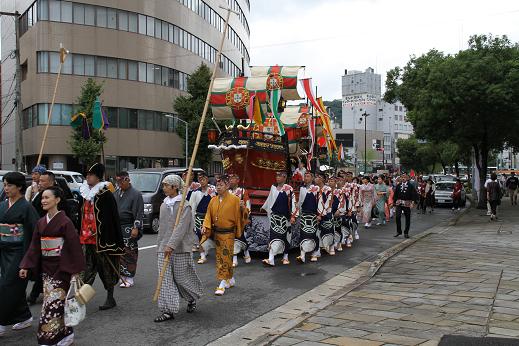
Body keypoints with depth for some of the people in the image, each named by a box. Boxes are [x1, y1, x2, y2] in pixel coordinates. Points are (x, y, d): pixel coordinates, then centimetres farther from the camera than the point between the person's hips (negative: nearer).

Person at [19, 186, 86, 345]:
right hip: (46, 268, 7)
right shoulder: (41, 222, 7)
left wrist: (75, 270, -14)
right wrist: (26, 266, 4)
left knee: (53, 303, -7)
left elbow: (74, 247, -13)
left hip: (61, 268, -7)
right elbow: (34, 247, 10)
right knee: (51, 301, 10)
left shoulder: (65, 222, -12)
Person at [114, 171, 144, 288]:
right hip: (117, 227, 6)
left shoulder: (136, 194, -7)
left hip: (129, 229, -6)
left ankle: (129, 278, 4)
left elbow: (139, 213, -10)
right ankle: (122, 275, 18)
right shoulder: (116, 193, 12)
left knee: (129, 253, -2)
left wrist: (136, 228, -16)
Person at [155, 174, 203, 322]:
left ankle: (192, 299, 33)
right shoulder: (163, 205, 12)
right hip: (163, 247, 6)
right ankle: (168, 310, 3)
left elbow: (181, 227, -21)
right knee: (165, 279, -1)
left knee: (182, 277, 5)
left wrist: (171, 245, -29)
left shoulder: (185, 206, -11)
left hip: (180, 248, -6)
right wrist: (160, 245, 17)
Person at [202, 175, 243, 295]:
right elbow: (209, 215, 5)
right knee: (220, 258, 14)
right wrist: (205, 226, -10)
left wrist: (237, 233, -6)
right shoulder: (213, 200, 5)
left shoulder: (234, 199, -10)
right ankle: (231, 279, 29)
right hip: (216, 232, 6)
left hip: (228, 234, -6)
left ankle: (223, 284, -1)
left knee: (225, 258, -6)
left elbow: (238, 217, -7)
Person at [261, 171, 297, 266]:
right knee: (273, 236, -7)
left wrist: (293, 216, -15)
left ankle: (285, 257, 23)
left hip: (285, 217, -3)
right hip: (274, 216, 3)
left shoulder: (289, 189, -6)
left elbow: (293, 203, -10)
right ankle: (271, 259, -13)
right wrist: (264, 207, 34)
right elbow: (270, 200, 23)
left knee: (285, 237, 7)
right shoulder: (273, 187, 8)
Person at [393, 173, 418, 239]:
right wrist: (395, 202, 7)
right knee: (398, 217, -10)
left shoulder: (411, 186, -1)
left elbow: (414, 195, -4)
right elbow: (395, 194, 12)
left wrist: (412, 203, -13)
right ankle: (398, 231, 4)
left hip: (407, 203, -1)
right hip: (399, 203, 1)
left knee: (407, 218, 5)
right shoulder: (398, 185, 7)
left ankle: (406, 233, 16)